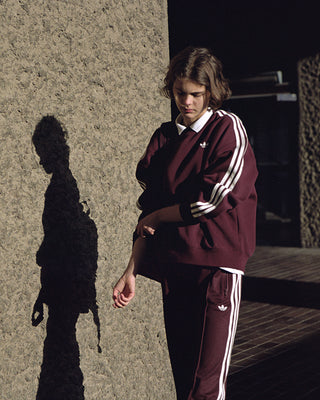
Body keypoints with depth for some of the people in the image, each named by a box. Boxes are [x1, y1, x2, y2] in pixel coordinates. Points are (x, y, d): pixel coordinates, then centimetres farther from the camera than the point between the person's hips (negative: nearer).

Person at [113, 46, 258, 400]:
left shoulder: (228, 129, -1)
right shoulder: (164, 138, 13)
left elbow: (212, 198, -11)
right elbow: (149, 210, 12)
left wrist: (156, 218, 0)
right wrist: (131, 271, 6)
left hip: (217, 263, -5)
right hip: (174, 265, 5)